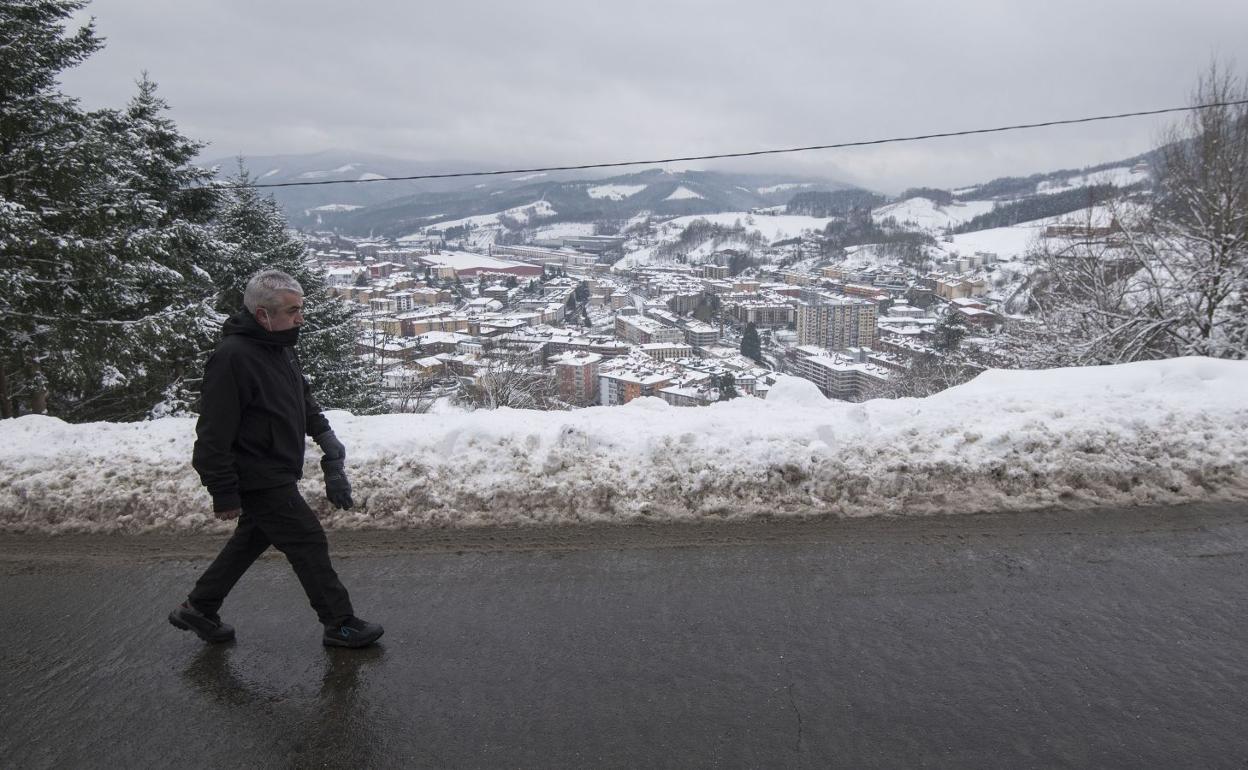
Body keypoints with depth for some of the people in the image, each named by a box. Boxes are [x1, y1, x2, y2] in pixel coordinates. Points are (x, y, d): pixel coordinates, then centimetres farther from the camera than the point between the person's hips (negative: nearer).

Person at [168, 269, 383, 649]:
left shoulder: (280, 345, 4)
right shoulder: (233, 358, -26)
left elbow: (302, 396, 21)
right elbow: (214, 434, -24)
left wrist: (323, 433, 11)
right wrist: (224, 494, -20)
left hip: (276, 473, 10)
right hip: (259, 481, -10)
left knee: (252, 540, 22)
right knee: (309, 543, -2)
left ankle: (198, 609, 38)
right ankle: (340, 624, 12)